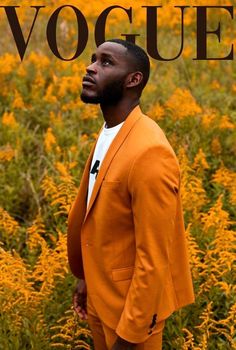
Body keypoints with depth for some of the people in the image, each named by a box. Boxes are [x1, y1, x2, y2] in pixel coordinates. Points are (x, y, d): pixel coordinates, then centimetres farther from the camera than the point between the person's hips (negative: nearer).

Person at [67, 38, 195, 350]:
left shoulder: (150, 153, -28)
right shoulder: (107, 134, 0)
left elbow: (154, 259, -25)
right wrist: (86, 277, 16)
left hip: (133, 305, -8)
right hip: (101, 295, 8)